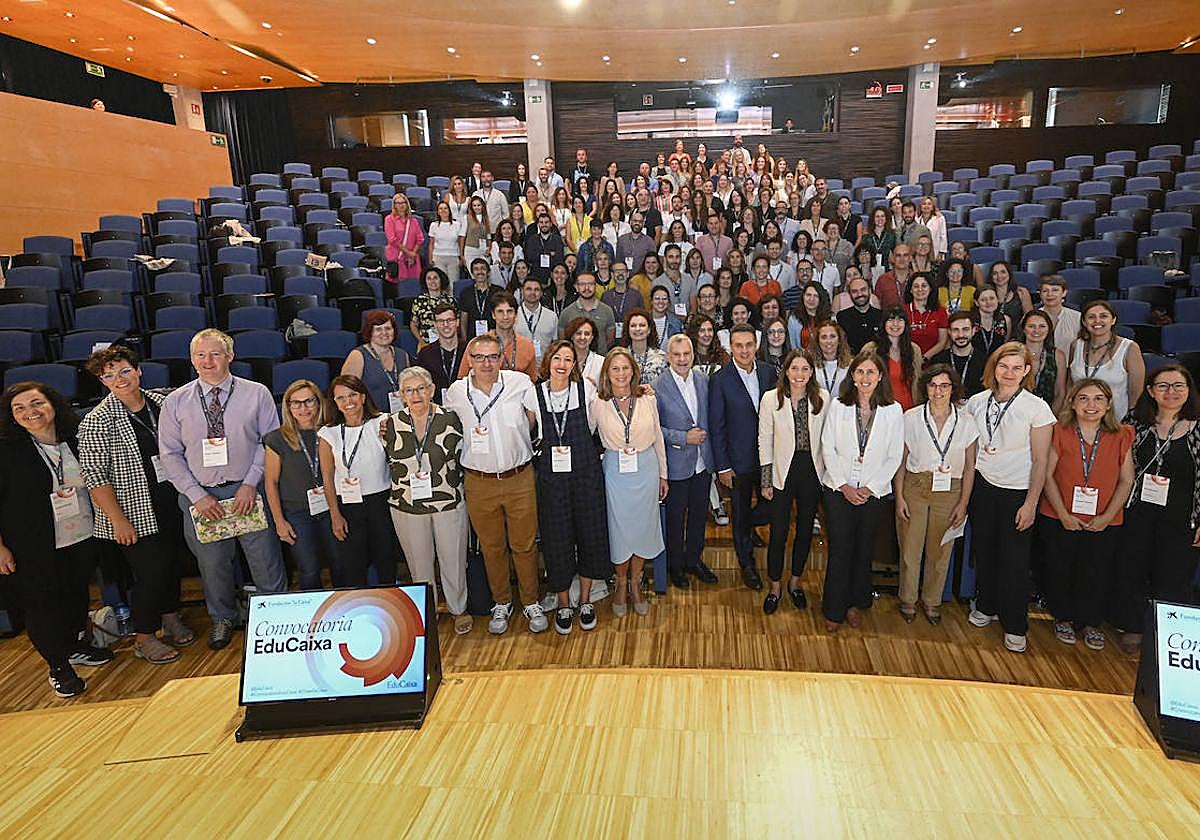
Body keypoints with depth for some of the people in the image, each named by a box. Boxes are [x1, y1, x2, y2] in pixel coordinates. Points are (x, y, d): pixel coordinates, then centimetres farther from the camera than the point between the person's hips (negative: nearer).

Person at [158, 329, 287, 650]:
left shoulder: (257, 394, -3)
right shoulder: (175, 402, 0)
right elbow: (170, 455, 2)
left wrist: (250, 483, -11)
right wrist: (198, 495, -7)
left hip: (247, 491, -1)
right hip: (200, 496, 2)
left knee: (266, 562, 6)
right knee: (212, 564, 16)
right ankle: (222, 618, 40)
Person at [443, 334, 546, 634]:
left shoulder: (520, 382, -8)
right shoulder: (456, 392, -4)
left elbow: (536, 419, 8)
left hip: (519, 478, -1)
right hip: (479, 483, 1)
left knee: (524, 544, 9)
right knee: (491, 546, 14)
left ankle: (531, 603, 28)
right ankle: (501, 604, 33)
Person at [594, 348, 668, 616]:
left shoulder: (648, 399, -3)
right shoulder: (597, 403, -7)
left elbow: (658, 438, 5)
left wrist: (663, 474, 9)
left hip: (646, 470, 1)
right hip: (615, 472, -1)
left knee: (643, 526, 10)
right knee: (618, 528, 7)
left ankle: (635, 582, 30)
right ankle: (621, 583, 29)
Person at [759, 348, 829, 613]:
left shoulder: (823, 398, -2)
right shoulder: (771, 399, -7)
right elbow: (765, 442, -3)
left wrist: (828, 472, 4)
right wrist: (766, 481, -4)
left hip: (812, 472, 2)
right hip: (783, 473, -2)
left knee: (805, 530, 14)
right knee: (778, 533, 3)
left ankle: (795, 582, 34)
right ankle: (775, 586, 23)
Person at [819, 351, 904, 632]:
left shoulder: (893, 411, -2)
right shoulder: (838, 406, -3)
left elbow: (895, 456, -1)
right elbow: (828, 448, -2)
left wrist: (871, 488, -9)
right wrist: (843, 485, -10)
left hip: (874, 492, 1)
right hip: (839, 490, -1)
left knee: (864, 550, 11)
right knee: (840, 549, 1)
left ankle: (855, 603, 30)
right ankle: (834, 609, 16)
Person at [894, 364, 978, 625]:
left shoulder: (966, 422, 0)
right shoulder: (911, 418, -3)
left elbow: (969, 467, 4)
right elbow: (901, 461, 1)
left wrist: (964, 503, 0)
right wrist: (899, 497, -4)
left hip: (949, 493, 1)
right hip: (914, 488, -1)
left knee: (940, 550, 10)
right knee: (910, 547, 5)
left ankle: (932, 600, 31)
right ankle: (908, 599, 26)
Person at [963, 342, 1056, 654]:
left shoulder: (1036, 408, -11)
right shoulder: (977, 402, 0)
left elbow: (1040, 461, -8)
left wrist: (1031, 503, -10)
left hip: (1017, 492, -3)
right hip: (982, 486, 3)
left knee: (1014, 558, 2)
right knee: (983, 549, 13)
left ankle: (1014, 626, 17)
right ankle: (985, 607, 33)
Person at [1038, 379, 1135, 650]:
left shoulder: (1121, 437, -1)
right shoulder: (1060, 432, -6)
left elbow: (1126, 480, 0)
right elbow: (1047, 475, -6)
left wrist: (1107, 516, -9)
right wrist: (1064, 514, -12)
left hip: (1104, 523, 1)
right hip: (1059, 519, -1)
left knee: (1097, 575, 10)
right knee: (1060, 573, 10)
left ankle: (1091, 623, 32)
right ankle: (1064, 618, 33)